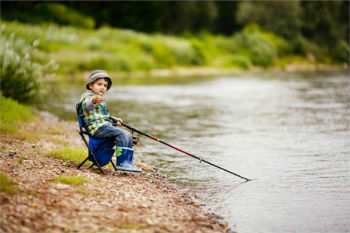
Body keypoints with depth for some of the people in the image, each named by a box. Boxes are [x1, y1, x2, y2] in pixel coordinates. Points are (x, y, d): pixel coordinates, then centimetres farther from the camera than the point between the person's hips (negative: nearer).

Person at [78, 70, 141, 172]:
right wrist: (94, 100, -55)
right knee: (122, 134, -24)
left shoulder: (101, 100, 27)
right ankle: (121, 163, -28)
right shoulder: (88, 96, -5)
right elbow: (87, 105, -32)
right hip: (97, 128, -9)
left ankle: (128, 162, 1)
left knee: (128, 136, -1)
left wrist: (114, 120, 25)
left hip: (106, 125, 10)